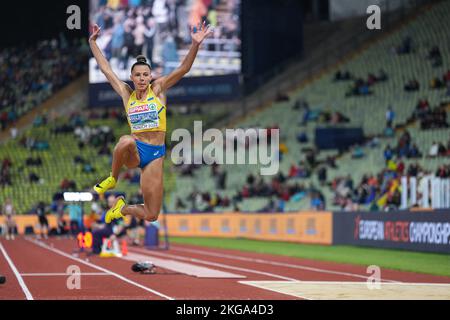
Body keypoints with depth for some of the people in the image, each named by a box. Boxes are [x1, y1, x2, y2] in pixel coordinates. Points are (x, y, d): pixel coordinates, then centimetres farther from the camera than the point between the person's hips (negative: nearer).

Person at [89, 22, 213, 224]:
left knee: (151, 216, -2)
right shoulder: (126, 94, 6)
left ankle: (123, 208, 32)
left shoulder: (158, 89, 2)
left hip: (155, 154, 0)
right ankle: (112, 179, -13)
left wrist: (195, 44, -23)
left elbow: (183, 69, -9)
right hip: (134, 152, 0)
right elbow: (106, 69, 12)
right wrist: (92, 42, 12)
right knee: (126, 141, -41)